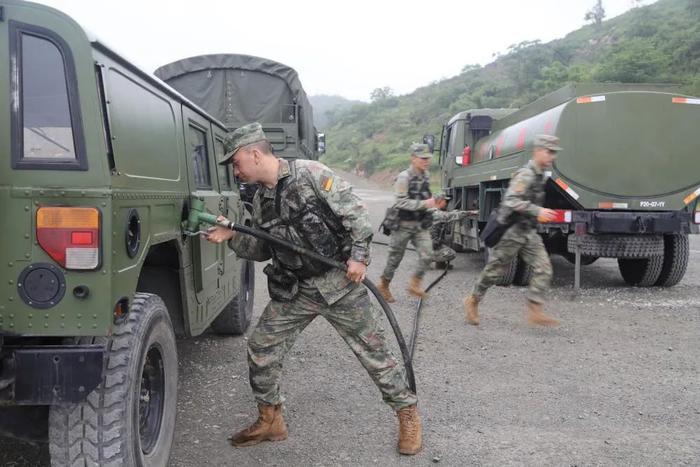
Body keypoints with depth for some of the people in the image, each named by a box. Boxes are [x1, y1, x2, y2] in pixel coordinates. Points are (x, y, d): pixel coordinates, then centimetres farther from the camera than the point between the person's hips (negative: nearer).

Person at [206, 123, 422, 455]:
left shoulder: (309, 174, -14)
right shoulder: (261, 201, 6)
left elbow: (355, 211, -13)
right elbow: (262, 249, 13)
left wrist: (359, 254, -17)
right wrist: (231, 237, -2)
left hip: (339, 282, -6)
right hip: (293, 290, 6)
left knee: (373, 351, 3)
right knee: (261, 348, 5)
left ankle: (407, 413, 22)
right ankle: (270, 421, 22)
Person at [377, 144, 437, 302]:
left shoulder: (426, 176, 5)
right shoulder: (404, 177, -17)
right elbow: (400, 202, -25)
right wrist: (424, 204, -29)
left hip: (421, 225, 5)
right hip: (404, 225, -5)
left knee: (427, 255, -11)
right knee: (395, 258, 8)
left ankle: (414, 284, 7)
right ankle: (384, 286, 28)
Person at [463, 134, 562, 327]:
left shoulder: (539, 174, 12)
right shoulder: (525, 174, -17)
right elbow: (511, 201, -29)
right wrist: (537, 211, -34)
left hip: (529, 232, 8)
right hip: (512, 231, -8)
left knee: (543, 269, -6)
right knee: (494, 270, 4)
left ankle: (535, 312, -6)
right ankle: (472, 302, 22)